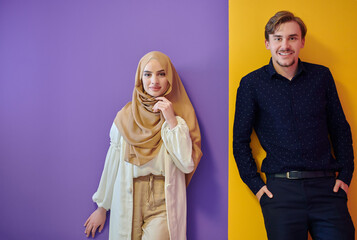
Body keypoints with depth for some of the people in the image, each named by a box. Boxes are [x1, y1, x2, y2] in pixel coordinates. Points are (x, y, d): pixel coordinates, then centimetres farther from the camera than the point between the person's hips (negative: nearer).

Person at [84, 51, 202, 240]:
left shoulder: (182, 113, -1)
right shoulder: (125, 116, 0)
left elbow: (188, 164, -9)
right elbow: (113, 162, 7)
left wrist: (172, 121, -15)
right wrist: (102, 206, 13)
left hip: (164, 203, -1)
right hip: (128, 201, 1)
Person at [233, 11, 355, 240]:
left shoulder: (321, 76, 9)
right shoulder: (252, 83, 2)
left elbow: (340, 129, 14)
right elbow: (240, 140, 4)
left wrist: (345, 175, 6)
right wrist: (256, 184, -3)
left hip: (326, 186, 2)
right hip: (280, 188, -2)